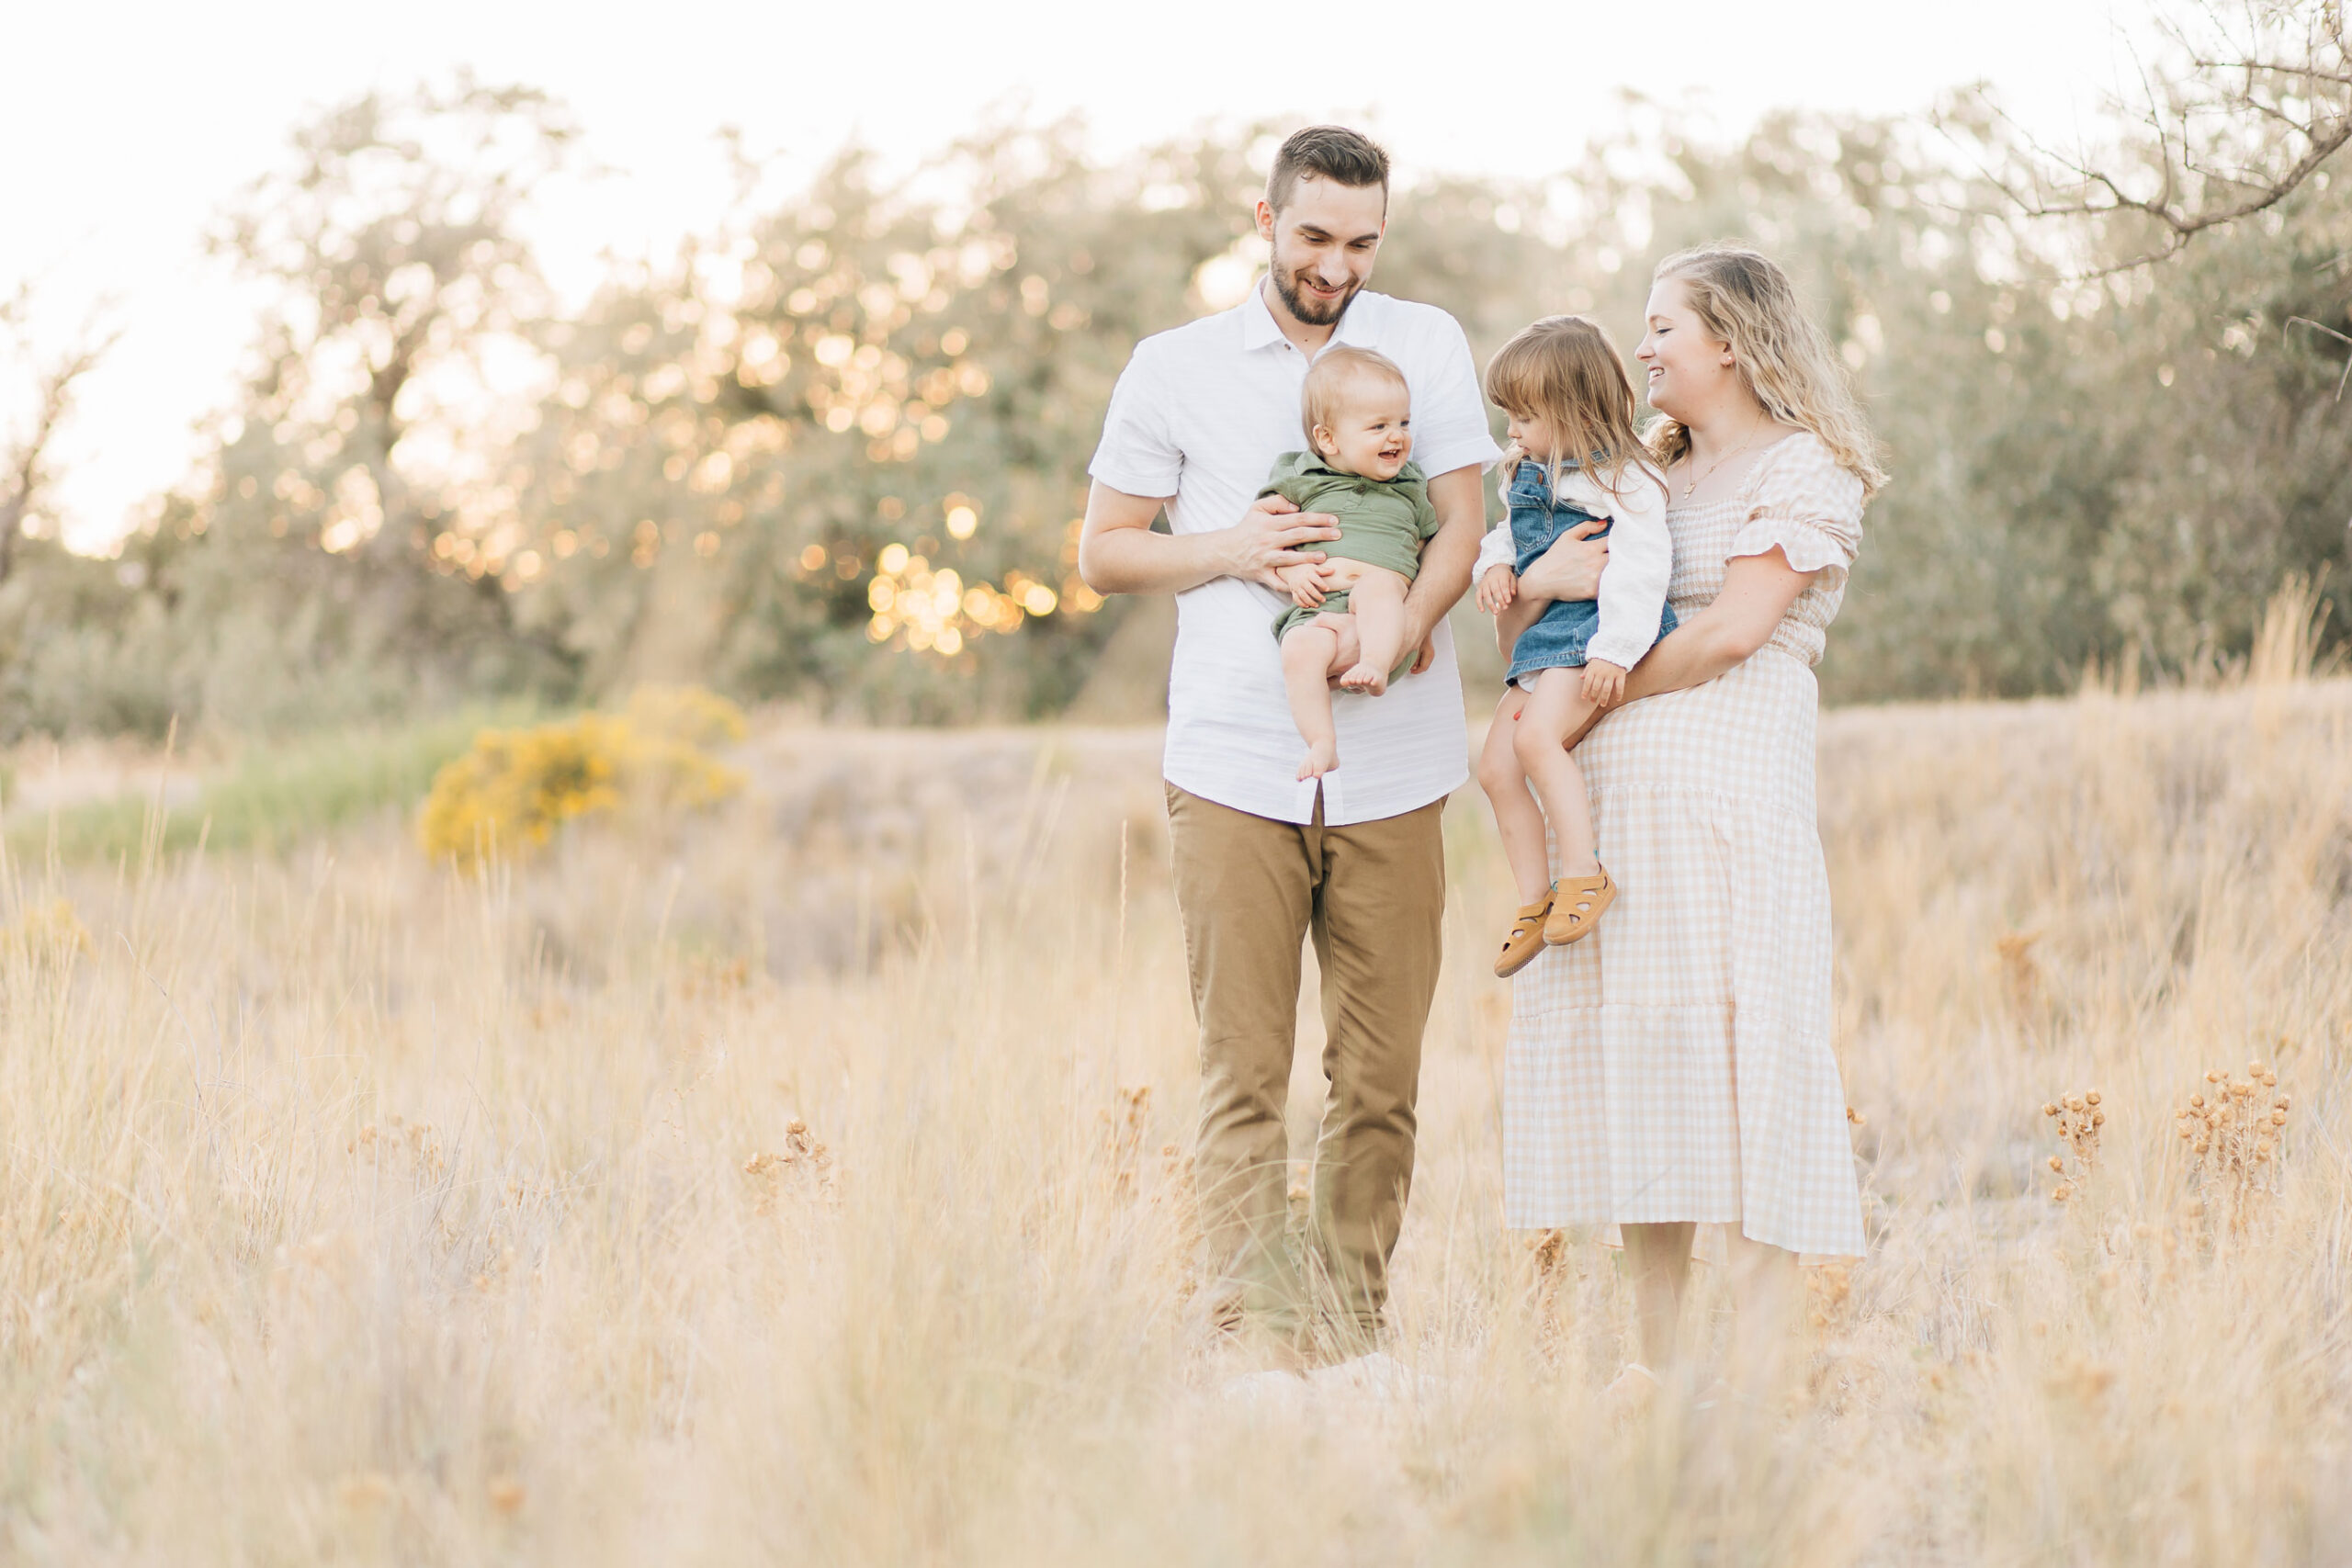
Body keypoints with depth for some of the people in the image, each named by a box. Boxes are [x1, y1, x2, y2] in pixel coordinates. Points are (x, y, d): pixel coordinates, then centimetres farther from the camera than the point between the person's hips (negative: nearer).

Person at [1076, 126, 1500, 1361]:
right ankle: (1257, 1340, -5)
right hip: (1234, 770, -1)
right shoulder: (1175, 369, 8)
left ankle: (1354, 1332, 12)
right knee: (1243, 1074, -5)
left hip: (1391, 775, 1)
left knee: (1380, 1080, 3)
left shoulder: (1425, 345, 9)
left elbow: (1463, 525, 1)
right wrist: (1229, 549, -7)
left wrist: (1398, 629, -19)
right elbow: (1104, 553, 12)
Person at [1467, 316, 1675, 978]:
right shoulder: (1529, 476, 17)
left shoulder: (1622, 479, -11)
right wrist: (1495, 563, 5)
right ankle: (1534, 900, 9)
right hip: (1542, 638, 10)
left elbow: (1641, 564, -18)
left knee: (1536, 737, -28)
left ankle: (1585, 873, -22)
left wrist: (1615, 649, -25)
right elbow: (1512, 533, 29)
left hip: (1592, 629, -10)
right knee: (1495, 767, 2)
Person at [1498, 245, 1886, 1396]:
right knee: (1620, 1043, 3)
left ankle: (1758, 1364, -9)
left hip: (1726, 786, -7)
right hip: (1607, 794, 7)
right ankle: (1654, 1356, 8)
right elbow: (1515, 628, 19)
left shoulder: (1804, 469, 3)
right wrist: (1542, 580, -4)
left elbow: (1733, 629, -10)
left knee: (1730, 1035, -10)